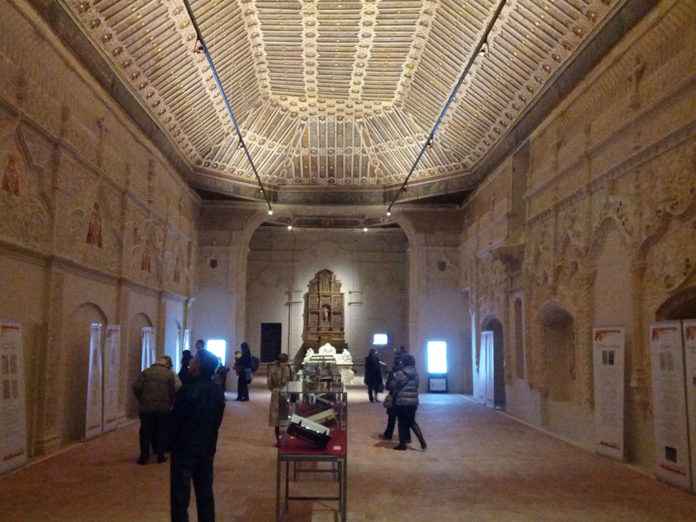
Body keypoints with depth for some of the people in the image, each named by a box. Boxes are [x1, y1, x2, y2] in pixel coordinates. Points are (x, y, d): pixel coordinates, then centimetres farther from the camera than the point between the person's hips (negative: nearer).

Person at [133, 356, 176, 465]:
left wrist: (141, 400, 8)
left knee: (145, 432, 9)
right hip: (163, 408, 0)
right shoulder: (169, 374, 0)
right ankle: (160, 455, 13)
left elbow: (136, 387, -6)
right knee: (162, 431, 11)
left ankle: (144, 456, 10)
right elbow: (173, 391, -4)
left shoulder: (146, 372, 1)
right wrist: (169, 403, 10)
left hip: (146, 407, 0)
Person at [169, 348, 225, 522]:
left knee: (180, 495, 3)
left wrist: (171, 443, -1)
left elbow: (176, 421, -15)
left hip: (185, 448, -6)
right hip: (207, 448, 6)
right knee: (205, 492, 14)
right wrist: (207, 440, 16)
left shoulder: (189, 390, -20)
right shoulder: (217, 390, 1)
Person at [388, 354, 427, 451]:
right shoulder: (415, 374, 5)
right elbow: (416, 386, 12)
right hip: (413, 401, 6)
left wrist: (393, 394, 12)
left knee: (402, 423, 6)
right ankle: (422, 440, 6)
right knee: (412, 422, 17)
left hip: (401, 402, -5)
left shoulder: (399, 373, -13)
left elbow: (392, 386, -8)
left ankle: (402, 444, 12)